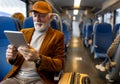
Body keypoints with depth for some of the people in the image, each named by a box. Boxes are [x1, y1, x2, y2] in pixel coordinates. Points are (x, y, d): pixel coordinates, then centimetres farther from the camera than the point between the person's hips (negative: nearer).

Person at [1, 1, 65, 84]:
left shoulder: (57, 36, 2)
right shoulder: (24, 32, 13)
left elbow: (59, 64, -6)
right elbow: (16, 60, 14)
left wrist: (38, 59, -23)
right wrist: (12, 57, -11)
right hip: (16, 77, 3)